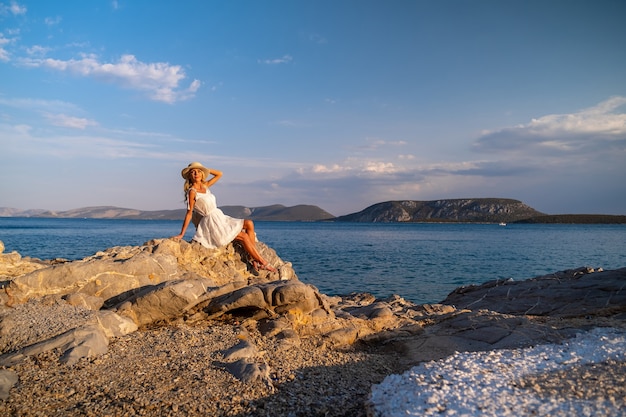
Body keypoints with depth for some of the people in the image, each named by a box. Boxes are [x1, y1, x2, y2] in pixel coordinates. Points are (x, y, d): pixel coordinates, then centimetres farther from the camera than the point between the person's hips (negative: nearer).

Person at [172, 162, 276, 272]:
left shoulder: (205, 185, 11)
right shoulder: (192, 192, -10)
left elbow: (219, 174, 21)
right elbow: (189, 213, -11)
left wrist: (205, 169, 12)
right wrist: (181, 234, -14)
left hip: (220, 218, 8)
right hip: (211, 224, -8)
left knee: (249, 224, -4)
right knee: (244, 236, -12)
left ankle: (255, 260, -10)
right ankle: (263, 263, -2)